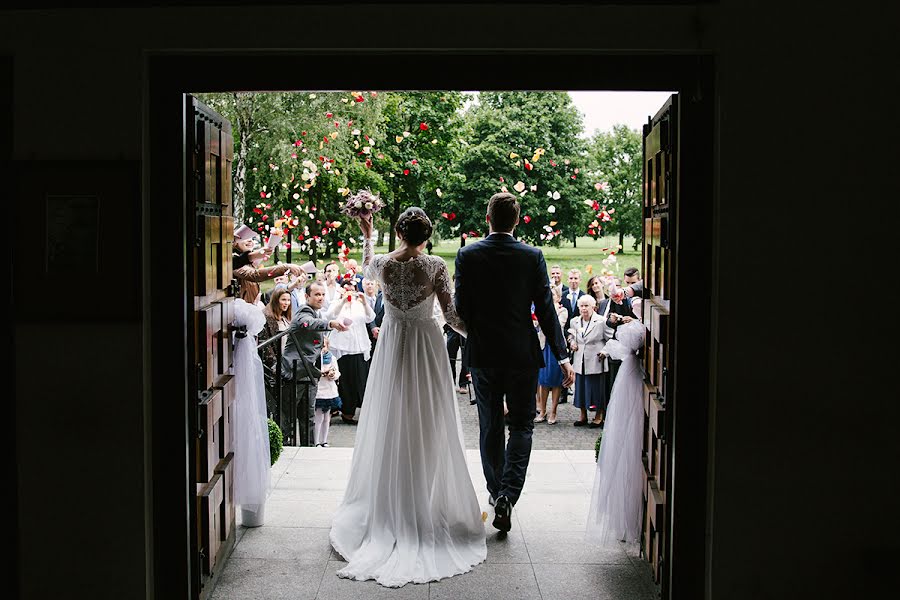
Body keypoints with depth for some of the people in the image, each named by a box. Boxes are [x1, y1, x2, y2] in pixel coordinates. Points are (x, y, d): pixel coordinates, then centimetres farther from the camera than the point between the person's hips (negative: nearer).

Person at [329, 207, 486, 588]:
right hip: (426, 346, -2)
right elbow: (451, 314, -10)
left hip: (392, 347, 2)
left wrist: (367, 236, 30)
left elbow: (366, 270, 20)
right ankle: (427, 506, 11)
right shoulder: (435, 266, -13)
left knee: (390, 427, 11)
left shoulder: (382, 263, -6)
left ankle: (388, 504, 18)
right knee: (427, 428, 6)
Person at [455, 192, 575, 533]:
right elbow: (545, 309, -6)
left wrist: (459, 344, 11)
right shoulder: (532, 257, -6)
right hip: (522, 354, -1)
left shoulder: (467, 255, -5)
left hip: (482, 353, 1)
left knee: (490, 427, 14)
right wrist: (562, 356, -1)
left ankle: (496, 491, 25)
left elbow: (461, 309, -5)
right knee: (521, 425, 8)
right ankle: (508, 495, -7)